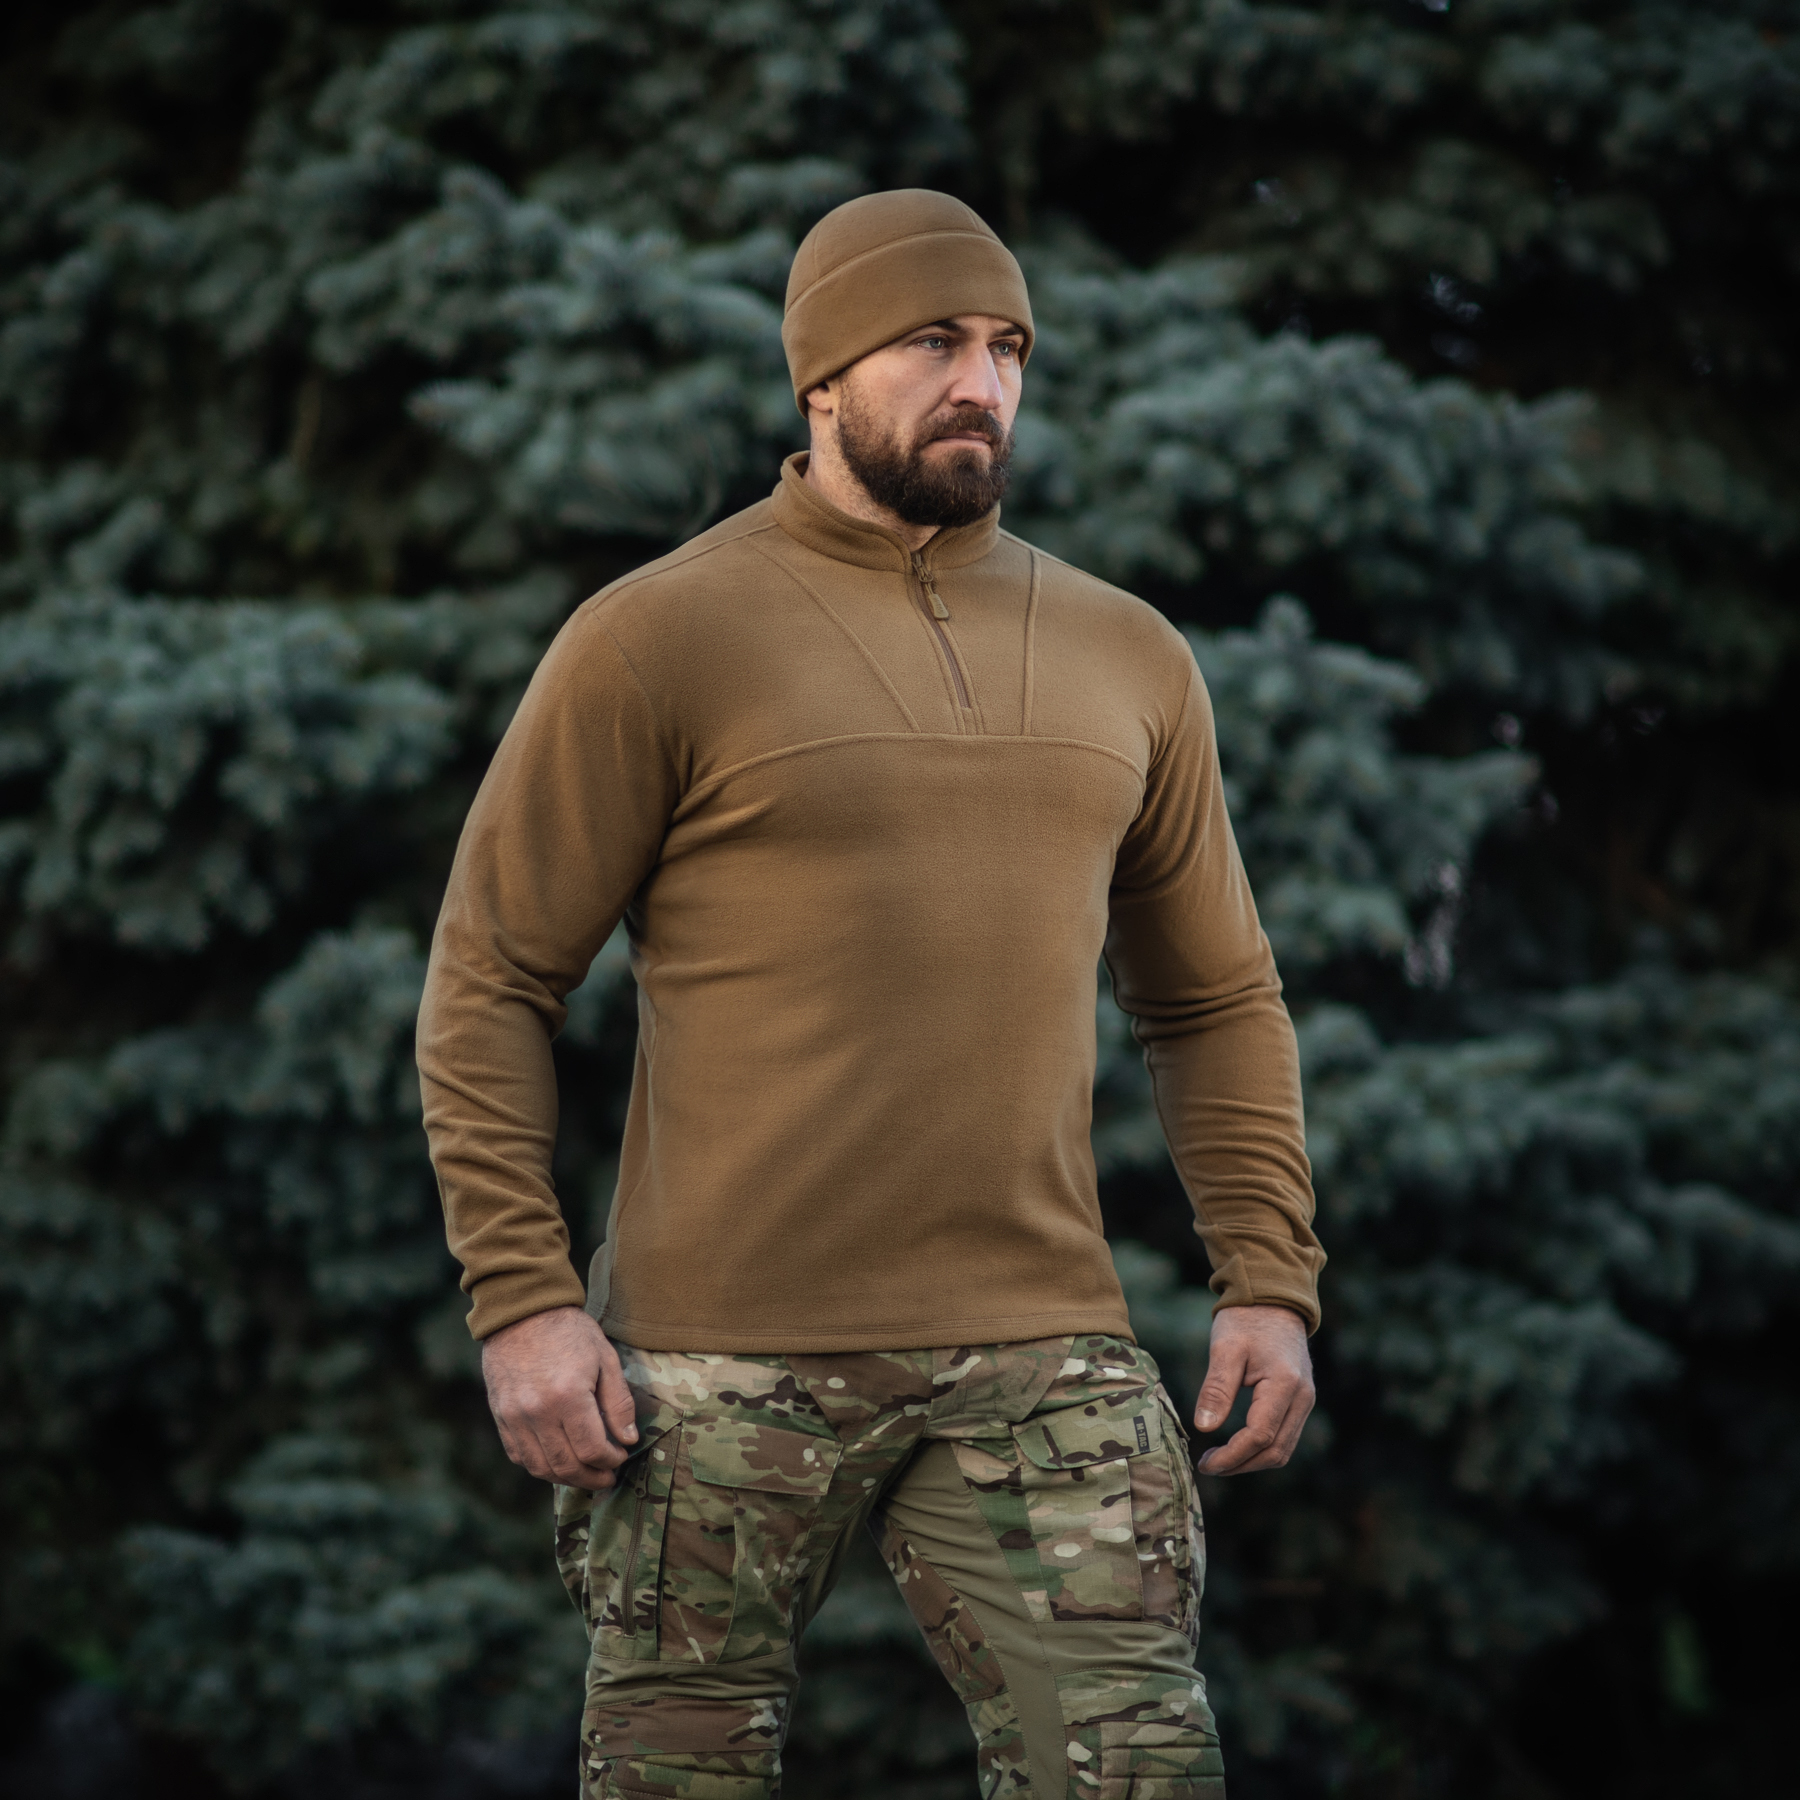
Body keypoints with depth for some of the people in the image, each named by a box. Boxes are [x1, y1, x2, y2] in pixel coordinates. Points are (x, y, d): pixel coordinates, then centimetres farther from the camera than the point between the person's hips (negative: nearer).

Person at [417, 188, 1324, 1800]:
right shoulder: (660, 641, 0)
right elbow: (490, 984, -1)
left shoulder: (1131, 660, 14)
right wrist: (521, 1298, -9)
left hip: (1040, 1357, 3)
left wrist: (1269, 1277, 8)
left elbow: (1216, 1001, 20)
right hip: (723, 1362, -3)